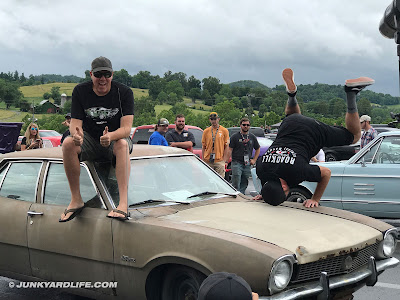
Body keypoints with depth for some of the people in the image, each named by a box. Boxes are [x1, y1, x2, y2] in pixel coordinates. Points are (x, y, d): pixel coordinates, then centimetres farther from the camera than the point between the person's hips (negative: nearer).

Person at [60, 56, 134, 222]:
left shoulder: (124, 92, -12)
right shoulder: (80, 91, -4)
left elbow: (126, 128, -20)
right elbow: (75, 122, -9)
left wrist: (110, 136, -44)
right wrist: (77, 134, -36)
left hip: (115, 140, -2)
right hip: (89, 141, 2)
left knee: (122, 144, -37)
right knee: (68, 143, -29)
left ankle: (123, 204, -47)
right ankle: (76, 200, -22)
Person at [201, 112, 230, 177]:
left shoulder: (224, 131, 3)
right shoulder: (206, 131, 10)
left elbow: (226, 146, 2)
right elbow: (203, 147, 12)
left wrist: (224, 159, -5)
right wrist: (203, 159, 4)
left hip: (219, 161, -2)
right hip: (207, 161, 2)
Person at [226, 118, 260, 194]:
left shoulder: (252, 137, 13)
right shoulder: (235, 136, 1)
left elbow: (258, 149, 23)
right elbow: (229, 150, -2)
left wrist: (254, 160, 11)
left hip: (247, 165, 4)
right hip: (236, 163, -4)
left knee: (244, 184, 7)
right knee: (236, 184, -10)